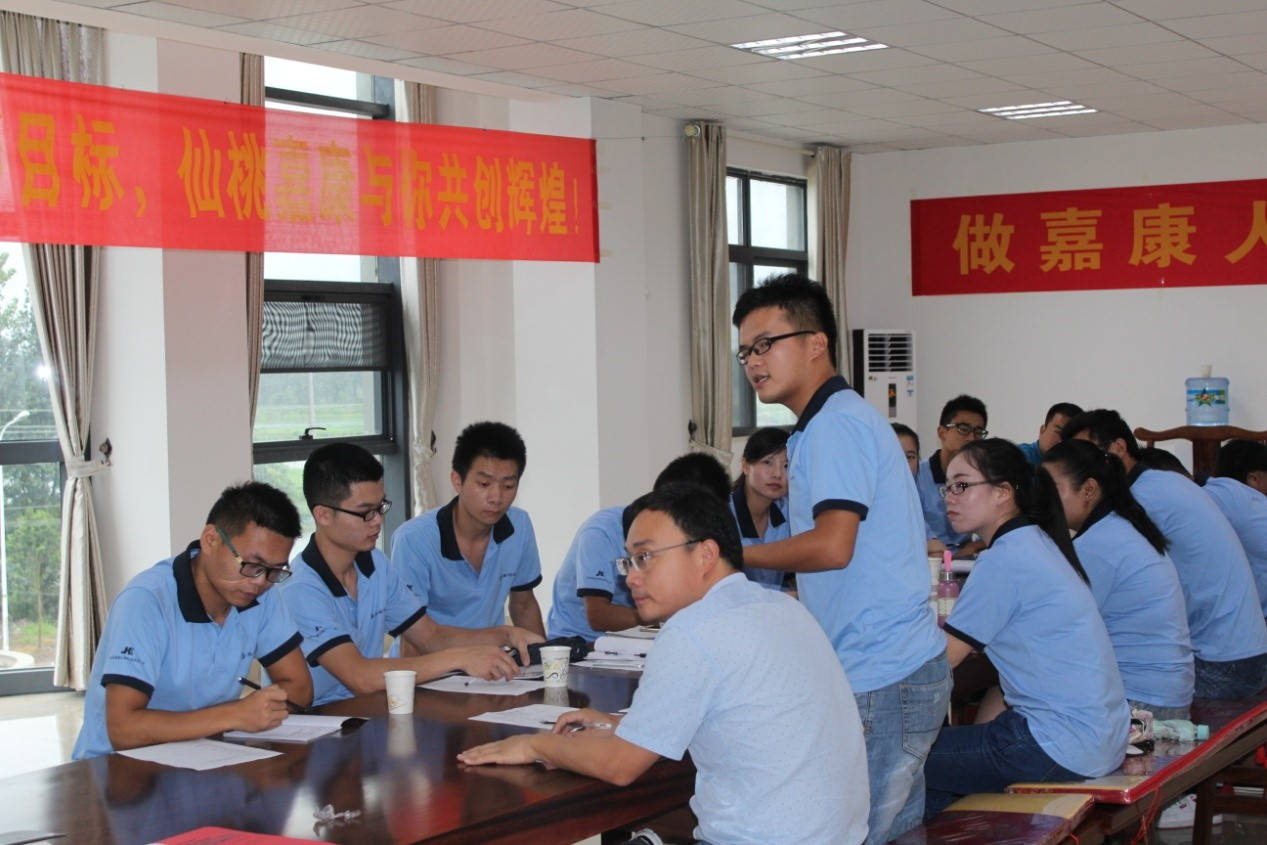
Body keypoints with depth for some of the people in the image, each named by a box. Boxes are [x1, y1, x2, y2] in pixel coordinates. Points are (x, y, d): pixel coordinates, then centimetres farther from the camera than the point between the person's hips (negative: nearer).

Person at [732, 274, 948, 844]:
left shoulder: (836, 423, -13)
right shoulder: (828, 423, 18)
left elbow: (832, 546, -23)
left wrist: (735, 554, -10)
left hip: (882, 681, -10)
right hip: (895, 670, 10)